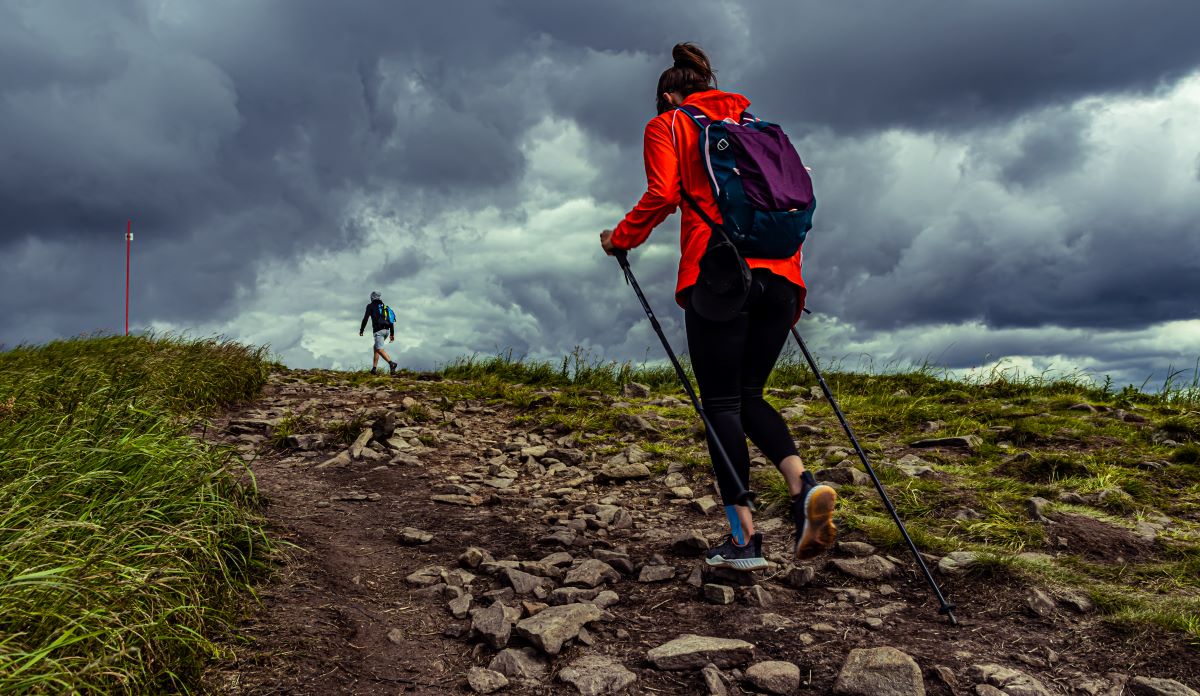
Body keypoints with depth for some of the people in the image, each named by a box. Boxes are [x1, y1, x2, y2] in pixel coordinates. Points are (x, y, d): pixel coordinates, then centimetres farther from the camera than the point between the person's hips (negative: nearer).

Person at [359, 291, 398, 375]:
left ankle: (391, 363, -37)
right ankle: (374, 368, 18)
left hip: (378, 330, -7)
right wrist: (392, 334, 17)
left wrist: (361, 330, 8)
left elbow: (365, 318, -2)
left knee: (380, 349, -15)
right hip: (386, 330, 7)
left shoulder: (371, 306, 5)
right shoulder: (385, 307, 21)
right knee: (376, 347, 20)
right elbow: (391, 321, 16)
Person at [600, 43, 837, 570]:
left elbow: (662, 195, -6)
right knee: (749, 394, 15)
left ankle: (744, 537, -2)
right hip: (778, 272, 5)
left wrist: (620, 240, 9)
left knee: (721, 402, 1)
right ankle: (803, 486, -8)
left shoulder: (666, 126, 12)